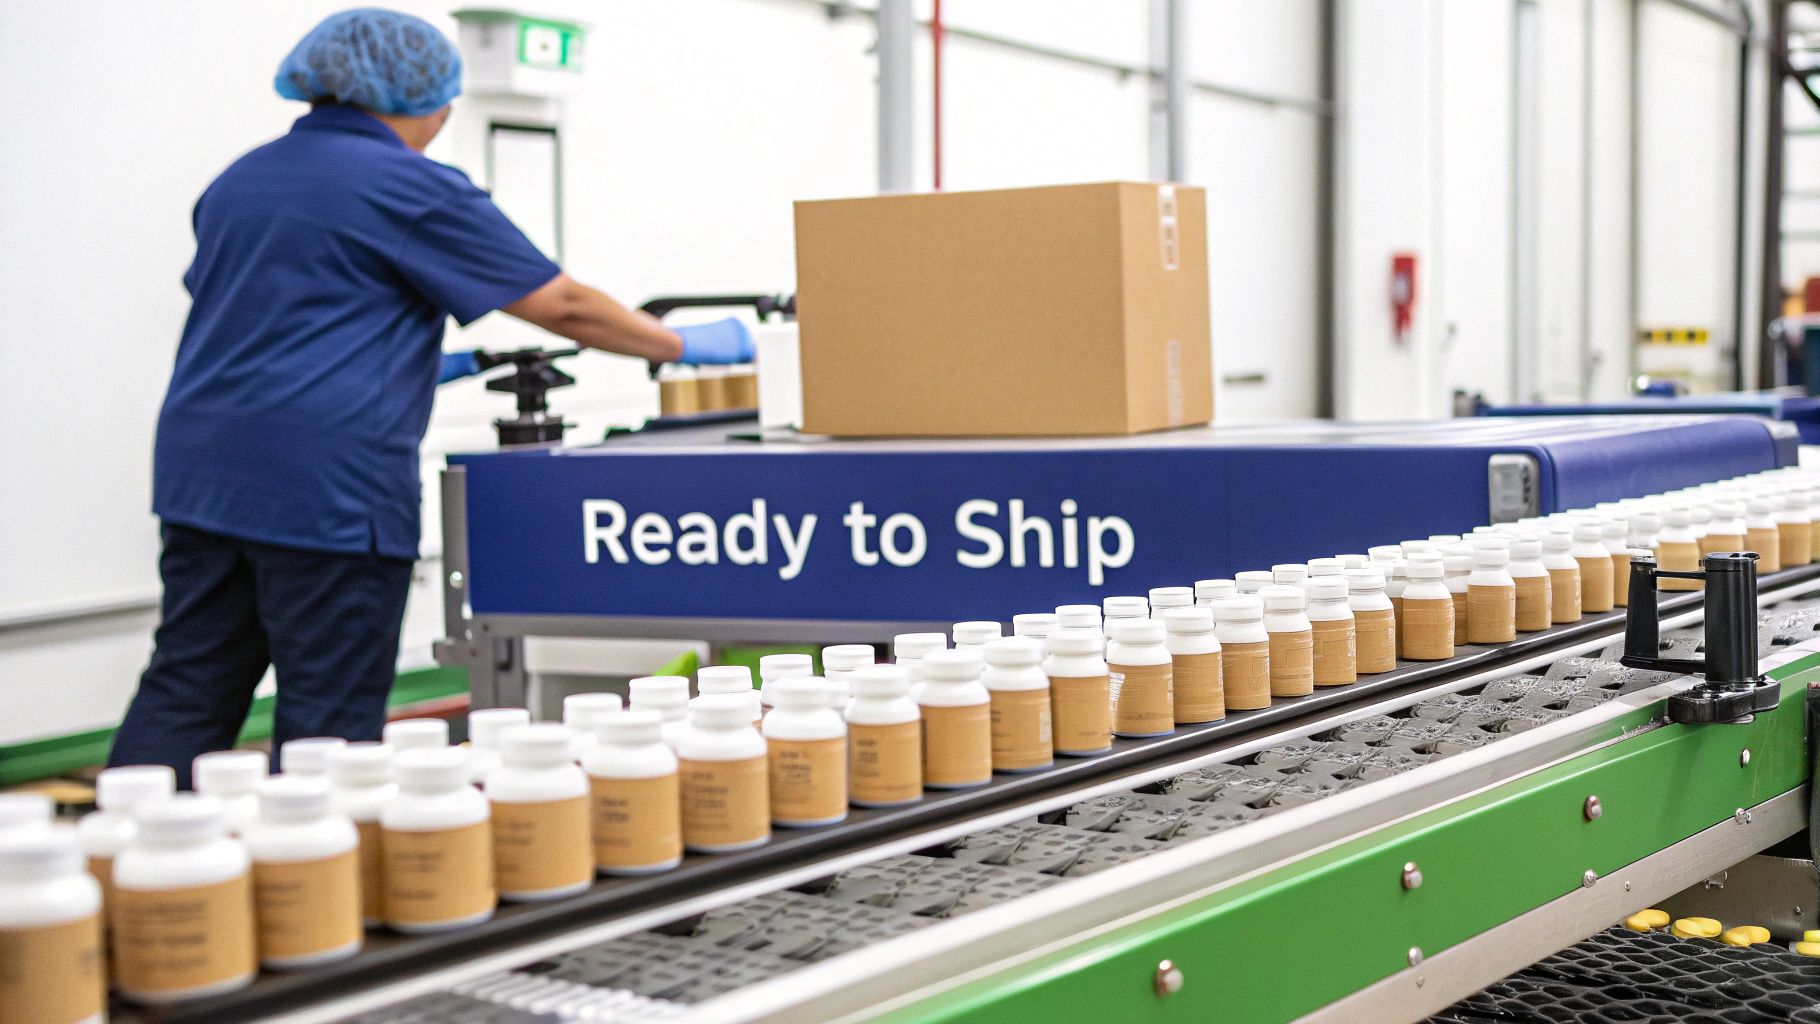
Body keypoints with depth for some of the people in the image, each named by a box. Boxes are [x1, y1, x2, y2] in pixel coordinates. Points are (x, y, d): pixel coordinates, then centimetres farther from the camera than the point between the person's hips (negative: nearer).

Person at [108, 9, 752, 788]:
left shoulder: (238, 182, 17)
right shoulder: (411, 189, -7)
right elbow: (564, 307, -6)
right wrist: (687, 346, 8)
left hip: (201, 471, 8)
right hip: (327, 484, -7)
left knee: (184, 693, 10)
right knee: (329, 720, 0)